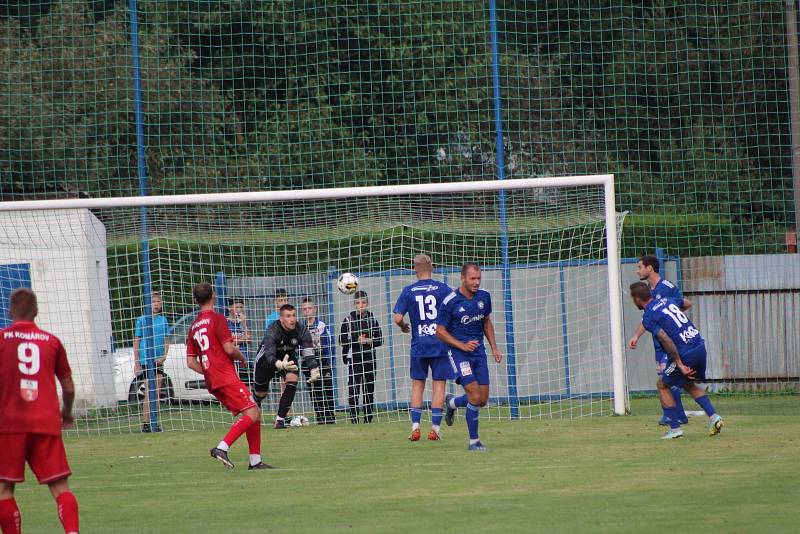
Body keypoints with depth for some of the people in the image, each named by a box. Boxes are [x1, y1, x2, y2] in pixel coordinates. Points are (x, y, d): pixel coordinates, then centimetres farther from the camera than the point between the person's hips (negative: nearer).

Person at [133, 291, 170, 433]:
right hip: (146, 361, -5)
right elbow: (136, 342, -3)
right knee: (149, 393, -6)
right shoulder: (142, 320, -5)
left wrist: (164, 356, -3)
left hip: (158, 361, 5)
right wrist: (136, 363, -8)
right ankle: (146, 423, -2)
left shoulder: (163, 320, 8)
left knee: (156, 393, 6)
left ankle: (154, 423, 12)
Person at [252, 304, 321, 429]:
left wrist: (314, 371, -46)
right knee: (261, 392, 7)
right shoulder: (272, 331, -36)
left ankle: (280, 420, -16)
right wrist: (280, 365, -67)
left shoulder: (302, 331, -26)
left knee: (292, 381, -25)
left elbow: (308, 353, -27)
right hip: (267, 358, -2)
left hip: (288, 357, 2)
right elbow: (269, 355, -45)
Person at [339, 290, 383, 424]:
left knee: (369, 389, 8)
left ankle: (368, 418, 16)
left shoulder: (372, 318, 6)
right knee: (353, 389, -12)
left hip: (369, 359, 3)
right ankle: (353, 418, -11)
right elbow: (342, 340, -3)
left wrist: (369, 341, -11)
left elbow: (380, 340, 8)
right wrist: (356, 340, -13)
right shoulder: (349, 319, -2)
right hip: (354, 359, -3)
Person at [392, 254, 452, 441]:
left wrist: (404, 327, 16)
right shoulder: (442, 288, -3)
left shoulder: (408, 291, 0)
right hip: (440, 344, -1)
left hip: (418, 345, 1)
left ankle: (415, 427, 1)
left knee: (417, 385, 10)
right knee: (439, 384, 3)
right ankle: (435, 428, -3)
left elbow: (398, 318, -5)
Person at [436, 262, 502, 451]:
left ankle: (452, 403, 36)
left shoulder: (484, 297, 3)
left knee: (483, 400, 5)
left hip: (479, 351, 6)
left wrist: (494, 347, 11)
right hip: (459, 352, -6)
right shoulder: (450, 302, -13)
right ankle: (474, 441, -4)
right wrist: (462, 346, -17)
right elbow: (440, 331, -7)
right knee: (475, 396, -16)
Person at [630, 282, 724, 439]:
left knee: (663, 385, 14)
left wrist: (680, 365, -17)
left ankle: (675, 428, 11)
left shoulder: (648, 317, -9)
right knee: (689, 384, 28)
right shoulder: (667, 300, 14)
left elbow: (667, 341, -20)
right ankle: (713, 416, 12)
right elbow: (686, 303, 36)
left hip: (685, 353, -7)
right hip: (700, 347, 7)